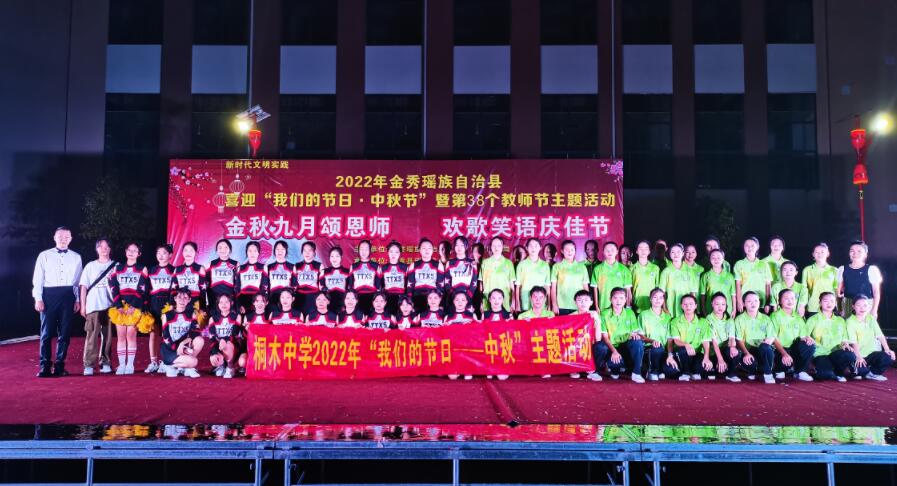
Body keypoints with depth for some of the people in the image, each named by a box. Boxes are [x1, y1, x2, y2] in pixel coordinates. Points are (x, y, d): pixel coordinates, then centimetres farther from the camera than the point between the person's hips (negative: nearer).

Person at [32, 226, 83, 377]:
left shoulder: (76, 257, 11)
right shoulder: (44, 255, 7)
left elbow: (79, 280, 9)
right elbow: (38, 279, 4)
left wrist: (78, 300, 4)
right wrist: (38, 298, -4)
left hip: (68, 296, 1)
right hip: (49, 295, -1)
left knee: (64, 332, 3)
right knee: (47, 332, -1)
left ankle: (59, 366, 11)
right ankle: (45, 367, 5)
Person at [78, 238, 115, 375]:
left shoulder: (115, 266, 9)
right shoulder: (90, 266, 10)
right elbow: (84, 287, 9)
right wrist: (83, 306, 2)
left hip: (110, 306, 1)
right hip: (93, 306, 0)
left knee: (107, 335, 3)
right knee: (91, 336, -6)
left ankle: (105, 363, 11)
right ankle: (88, 365, -4)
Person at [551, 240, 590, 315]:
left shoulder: (582, 266, 10)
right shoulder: (557, 266, 6)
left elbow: (586, 287, 12)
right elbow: (553, 288, 5)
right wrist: (554, 305, -1)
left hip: (579, 307, 1)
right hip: (562, 307, -1)